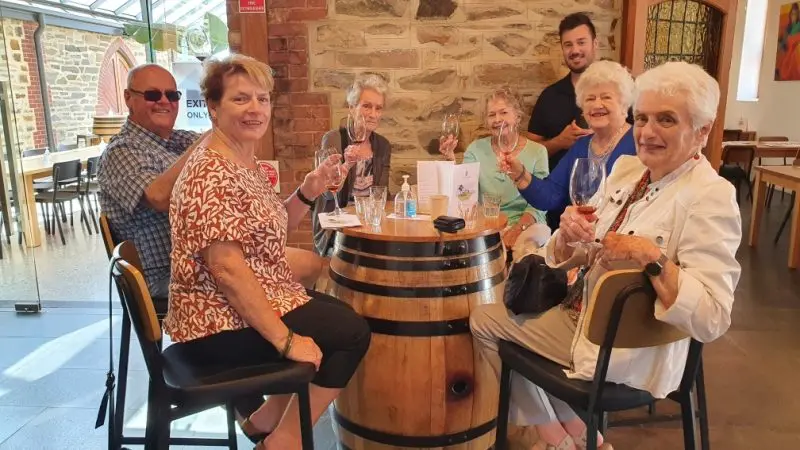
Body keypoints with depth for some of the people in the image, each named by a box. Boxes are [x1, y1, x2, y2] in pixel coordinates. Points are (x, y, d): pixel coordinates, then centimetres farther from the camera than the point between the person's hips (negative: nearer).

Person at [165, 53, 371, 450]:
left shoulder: (247, 162, 8)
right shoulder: (212, 173, -22)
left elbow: (267, 229, 16)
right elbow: (226, 267, -27)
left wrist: (307, 193, -1)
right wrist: (285, 339, -24)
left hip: (250, 305, 10)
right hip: (222, 325, -10)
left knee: (341, 313, 18)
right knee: (352, 332, -6)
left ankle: (267, 418, 21)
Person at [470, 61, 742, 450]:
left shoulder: (710, 197, -21)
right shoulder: (626, 168, 2)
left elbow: (711, 320, -27)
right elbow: (564, 259, 4)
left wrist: (652, 258, -35)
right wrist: (569, 233, -17)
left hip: (628, 351, -8)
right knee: (484, 319, 14)